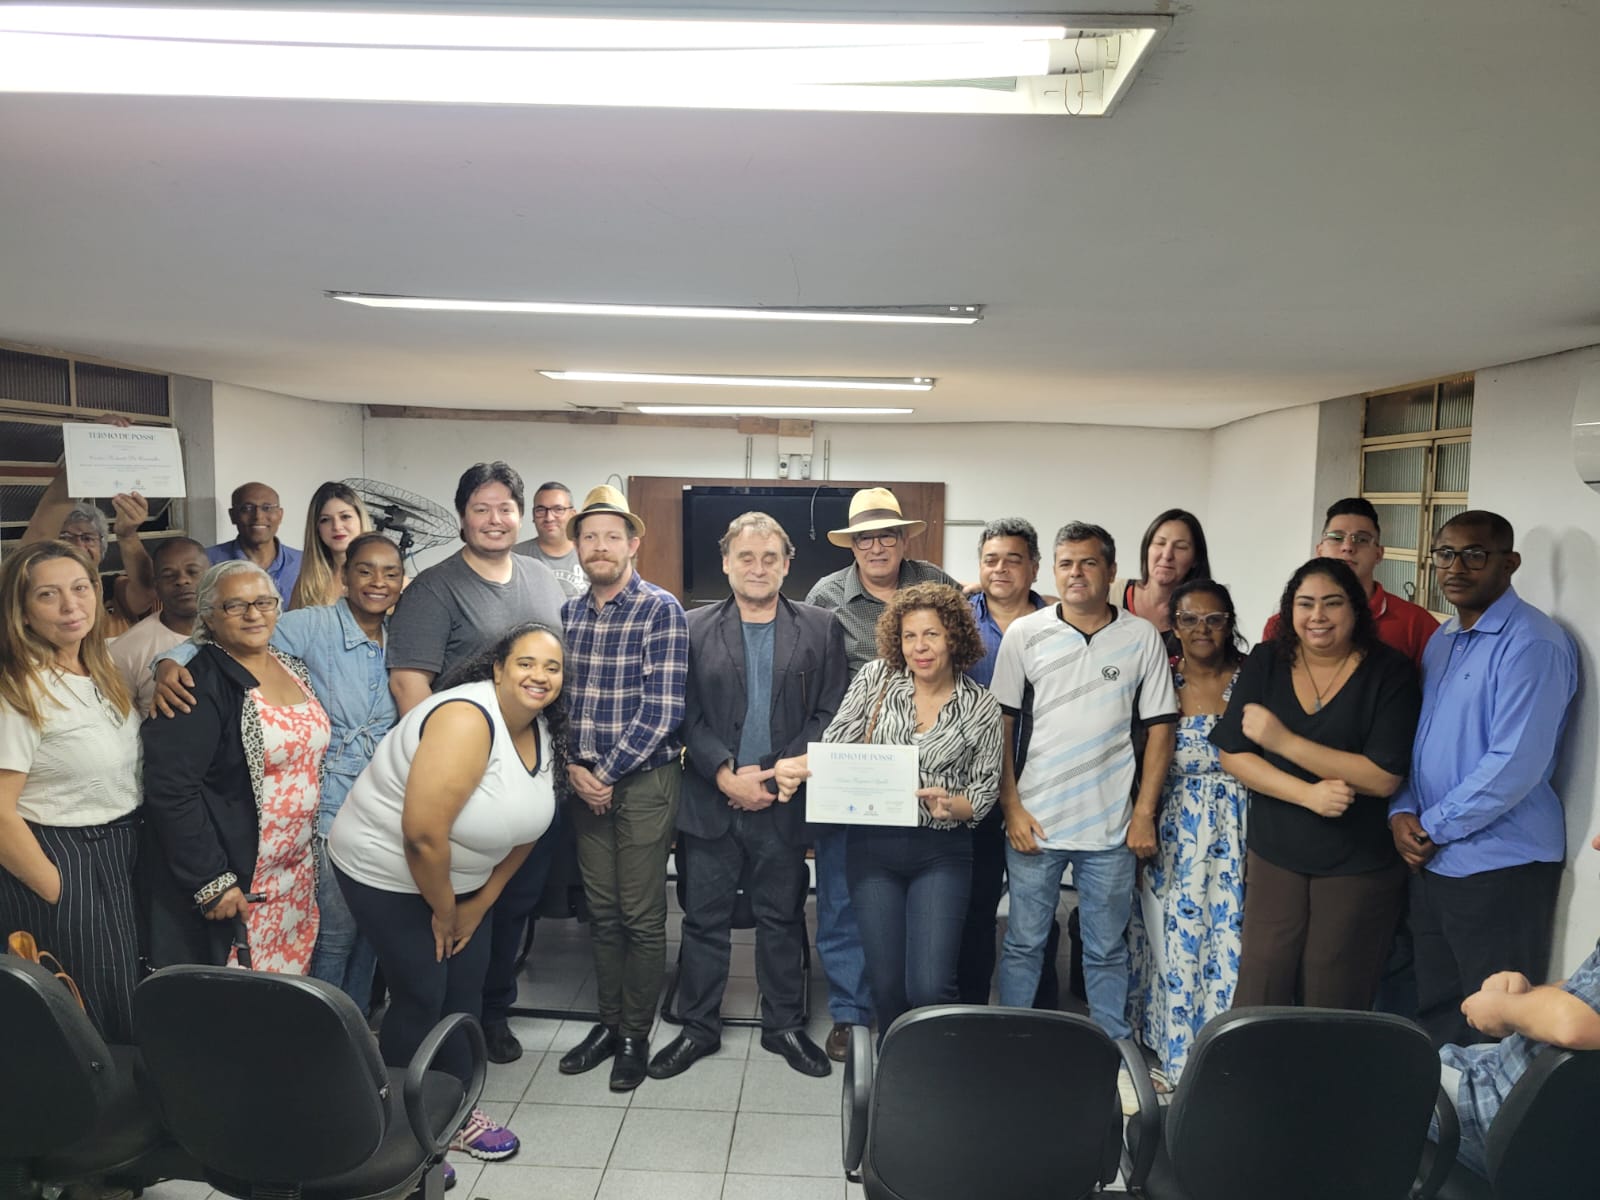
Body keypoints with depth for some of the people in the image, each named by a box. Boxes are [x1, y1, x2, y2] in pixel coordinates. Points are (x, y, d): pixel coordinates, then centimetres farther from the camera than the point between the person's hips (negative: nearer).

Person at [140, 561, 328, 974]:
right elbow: (171, 791, -20)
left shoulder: (293, 666, 8)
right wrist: (211, 881, -20)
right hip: (228, 881, -7)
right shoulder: (200, 684, -15)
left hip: (297, 873, 7)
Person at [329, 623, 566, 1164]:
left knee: (466, 989, 13)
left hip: (457, 876, 8)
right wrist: (444, 911, -16)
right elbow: (423, 835, -31)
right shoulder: (467, 721, -31)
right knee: (421, 997, 0)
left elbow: (525, 828, 5)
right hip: (386, 872, -7)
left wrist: (477, 905, 4)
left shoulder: (544, 733, -5)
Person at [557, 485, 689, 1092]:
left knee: (642, 916, 4)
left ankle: (636, 1035, 20)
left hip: (644, 781, -5)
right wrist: (573, 766, -7)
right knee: (601, 911, 14)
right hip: (584, 782, 5)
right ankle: (609, 1022, 29)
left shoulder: (661, 610, -11)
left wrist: (606, 773, -14)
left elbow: (661, 710, -15)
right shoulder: (567, 614, 6)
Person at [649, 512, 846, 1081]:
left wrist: (775, 779, -11)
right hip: (710, 800, 0)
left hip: (785, 803, 0)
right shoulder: (693, 629, 3)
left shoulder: (820, 629, 2)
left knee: (783, 917, 13)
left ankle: (784, 1025, 29)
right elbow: (686, 715, -2)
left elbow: (830, 715, -3)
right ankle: (698, 1027, 27)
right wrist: (726, 775, -14)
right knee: (704, 918, 10)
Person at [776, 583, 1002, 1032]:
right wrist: (794, 766, -21)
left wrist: (952, 805, -18)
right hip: (873, 846, 1)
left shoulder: (981, 706, 1)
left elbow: (984, 791, 3)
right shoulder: (876, 678, 3)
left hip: (941, 854, -1)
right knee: (886, 983, 7)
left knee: (929, 987, -10)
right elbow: (835, 746, -1)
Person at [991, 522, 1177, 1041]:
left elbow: (1159, 729, 3)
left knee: (1107, 950, 14)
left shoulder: (1142, 637, 1)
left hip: (1111, 826, 0)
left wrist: (1144, 814, -1)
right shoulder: (1024, 634, 0)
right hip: (1034, 822, 0)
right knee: (1023, 943, 11)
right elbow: (1000, 725, 1)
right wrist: (1012, 808, -4)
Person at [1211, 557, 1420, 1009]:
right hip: (1274, 856, 2)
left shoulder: (1390, 672, -7)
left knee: (1334, 1006, 7)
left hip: (1359, 867, -2)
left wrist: (1284, 740, -19)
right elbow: (1233, 755, -3)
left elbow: (1385, 777, -15)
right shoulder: (1264, 662, 1)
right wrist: (1308, 794, -17)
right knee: (1257, 998, 2)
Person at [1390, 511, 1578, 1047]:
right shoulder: (1440, 642, 13)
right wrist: (1403, 813, -1)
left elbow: (1515, 765, -22)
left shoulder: (1532, 643, -14)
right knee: (1436, 1017, 17)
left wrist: (1432, 827, -14)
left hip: (1500, 866, -7)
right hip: (1432, 861, 8)